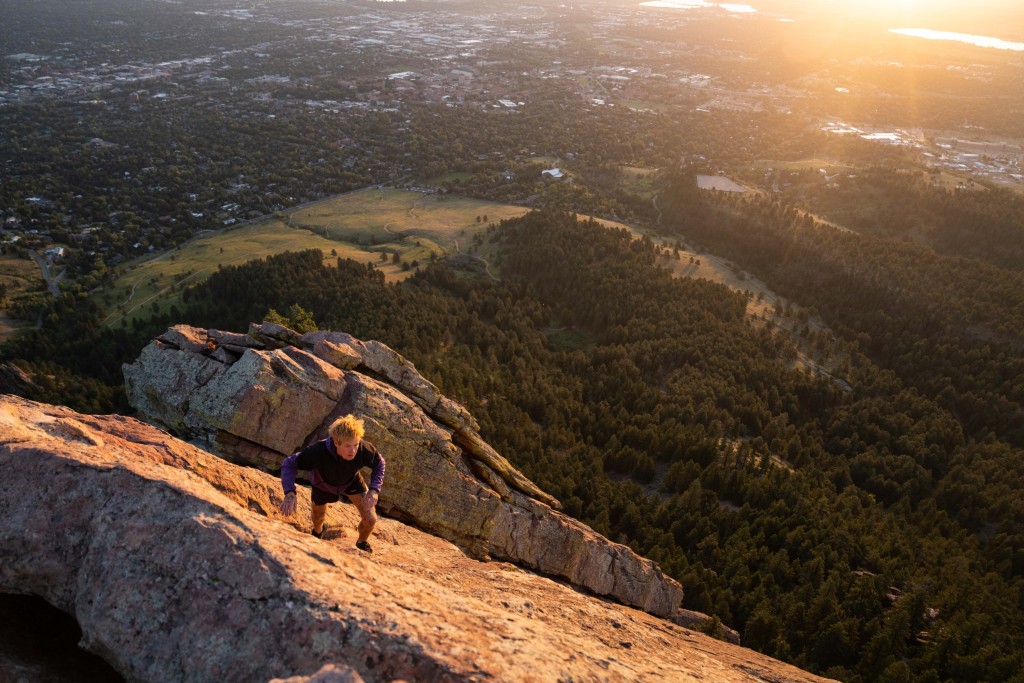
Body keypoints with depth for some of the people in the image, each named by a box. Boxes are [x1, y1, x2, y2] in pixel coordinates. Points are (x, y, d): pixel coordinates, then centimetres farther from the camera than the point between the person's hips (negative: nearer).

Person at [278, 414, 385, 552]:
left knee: (370, 520, -5)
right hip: (323, 484, -1)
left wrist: (374, 490, -32)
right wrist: (290, 493, -48)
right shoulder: (319, 452, -47)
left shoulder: (364, 449, -40)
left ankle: (362, 544, 32)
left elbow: (379, 463, -17)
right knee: (319, 516, 24)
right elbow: (289, 464, -33)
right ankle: (318, 532, 66)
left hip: (352, 481, 1)